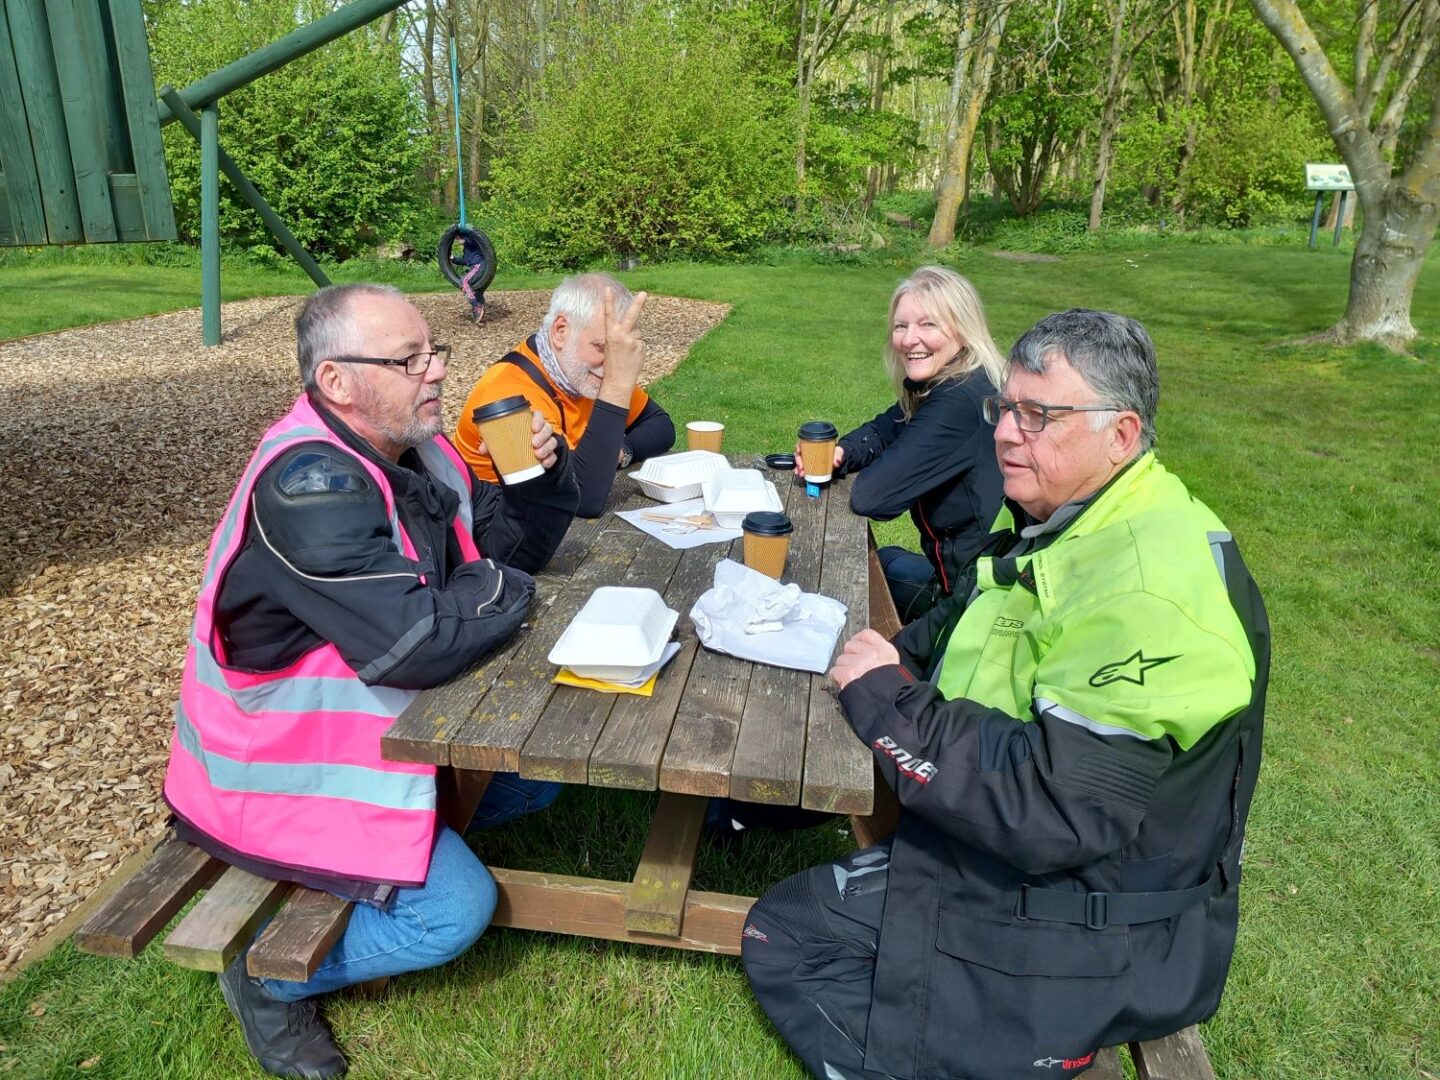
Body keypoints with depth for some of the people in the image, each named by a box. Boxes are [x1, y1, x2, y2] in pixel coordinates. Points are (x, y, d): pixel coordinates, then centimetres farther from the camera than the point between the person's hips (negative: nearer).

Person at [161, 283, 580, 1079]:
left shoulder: (410, 446, -2)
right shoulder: (308, 483, -29)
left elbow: (513, 548, 5)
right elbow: (419, 645, -35)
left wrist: (539, 475, -14)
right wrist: (501, 591, -17)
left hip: (373, 725, 9)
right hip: (280, 771, -9)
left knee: (534, 777, 10)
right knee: (456, 910, -14)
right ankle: (271, 975, 10)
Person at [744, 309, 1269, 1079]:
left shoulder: (1154, 590, -30)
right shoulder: (1055, 520, 1)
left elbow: (1049, 811, -34)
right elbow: (977, 618, 20)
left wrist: (887, 699, -23)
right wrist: (899, 656, -1)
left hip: (1090, 930, -9)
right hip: (995, 850, 9)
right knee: (780, 934, 14)